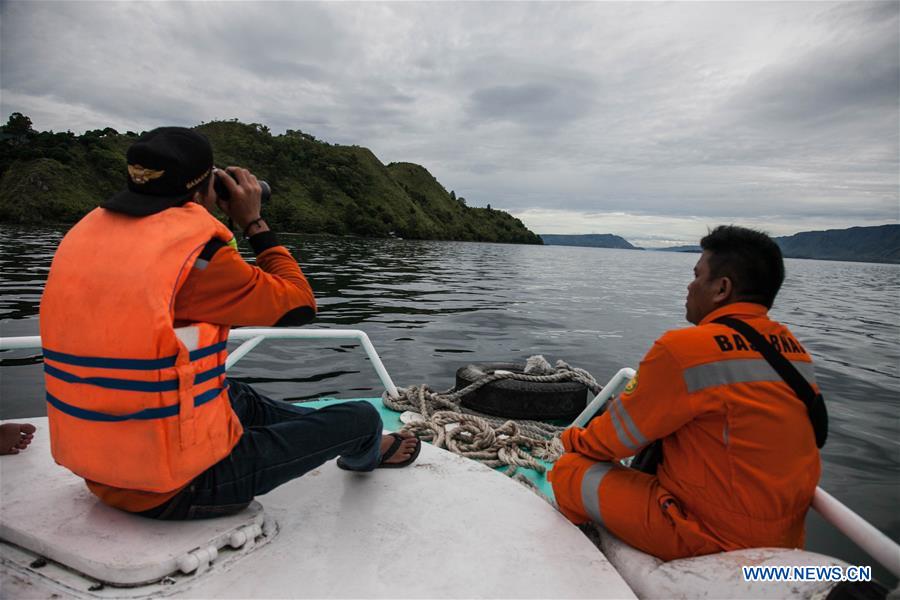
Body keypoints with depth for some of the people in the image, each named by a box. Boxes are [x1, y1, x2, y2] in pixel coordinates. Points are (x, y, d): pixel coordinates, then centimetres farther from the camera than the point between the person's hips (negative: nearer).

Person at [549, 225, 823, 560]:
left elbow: (622, 435, -11)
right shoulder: (794, 350, 3)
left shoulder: (686, 348, -22)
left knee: (570, 471, -1)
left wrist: (573, 440, 10)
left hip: (712, 538, -8)